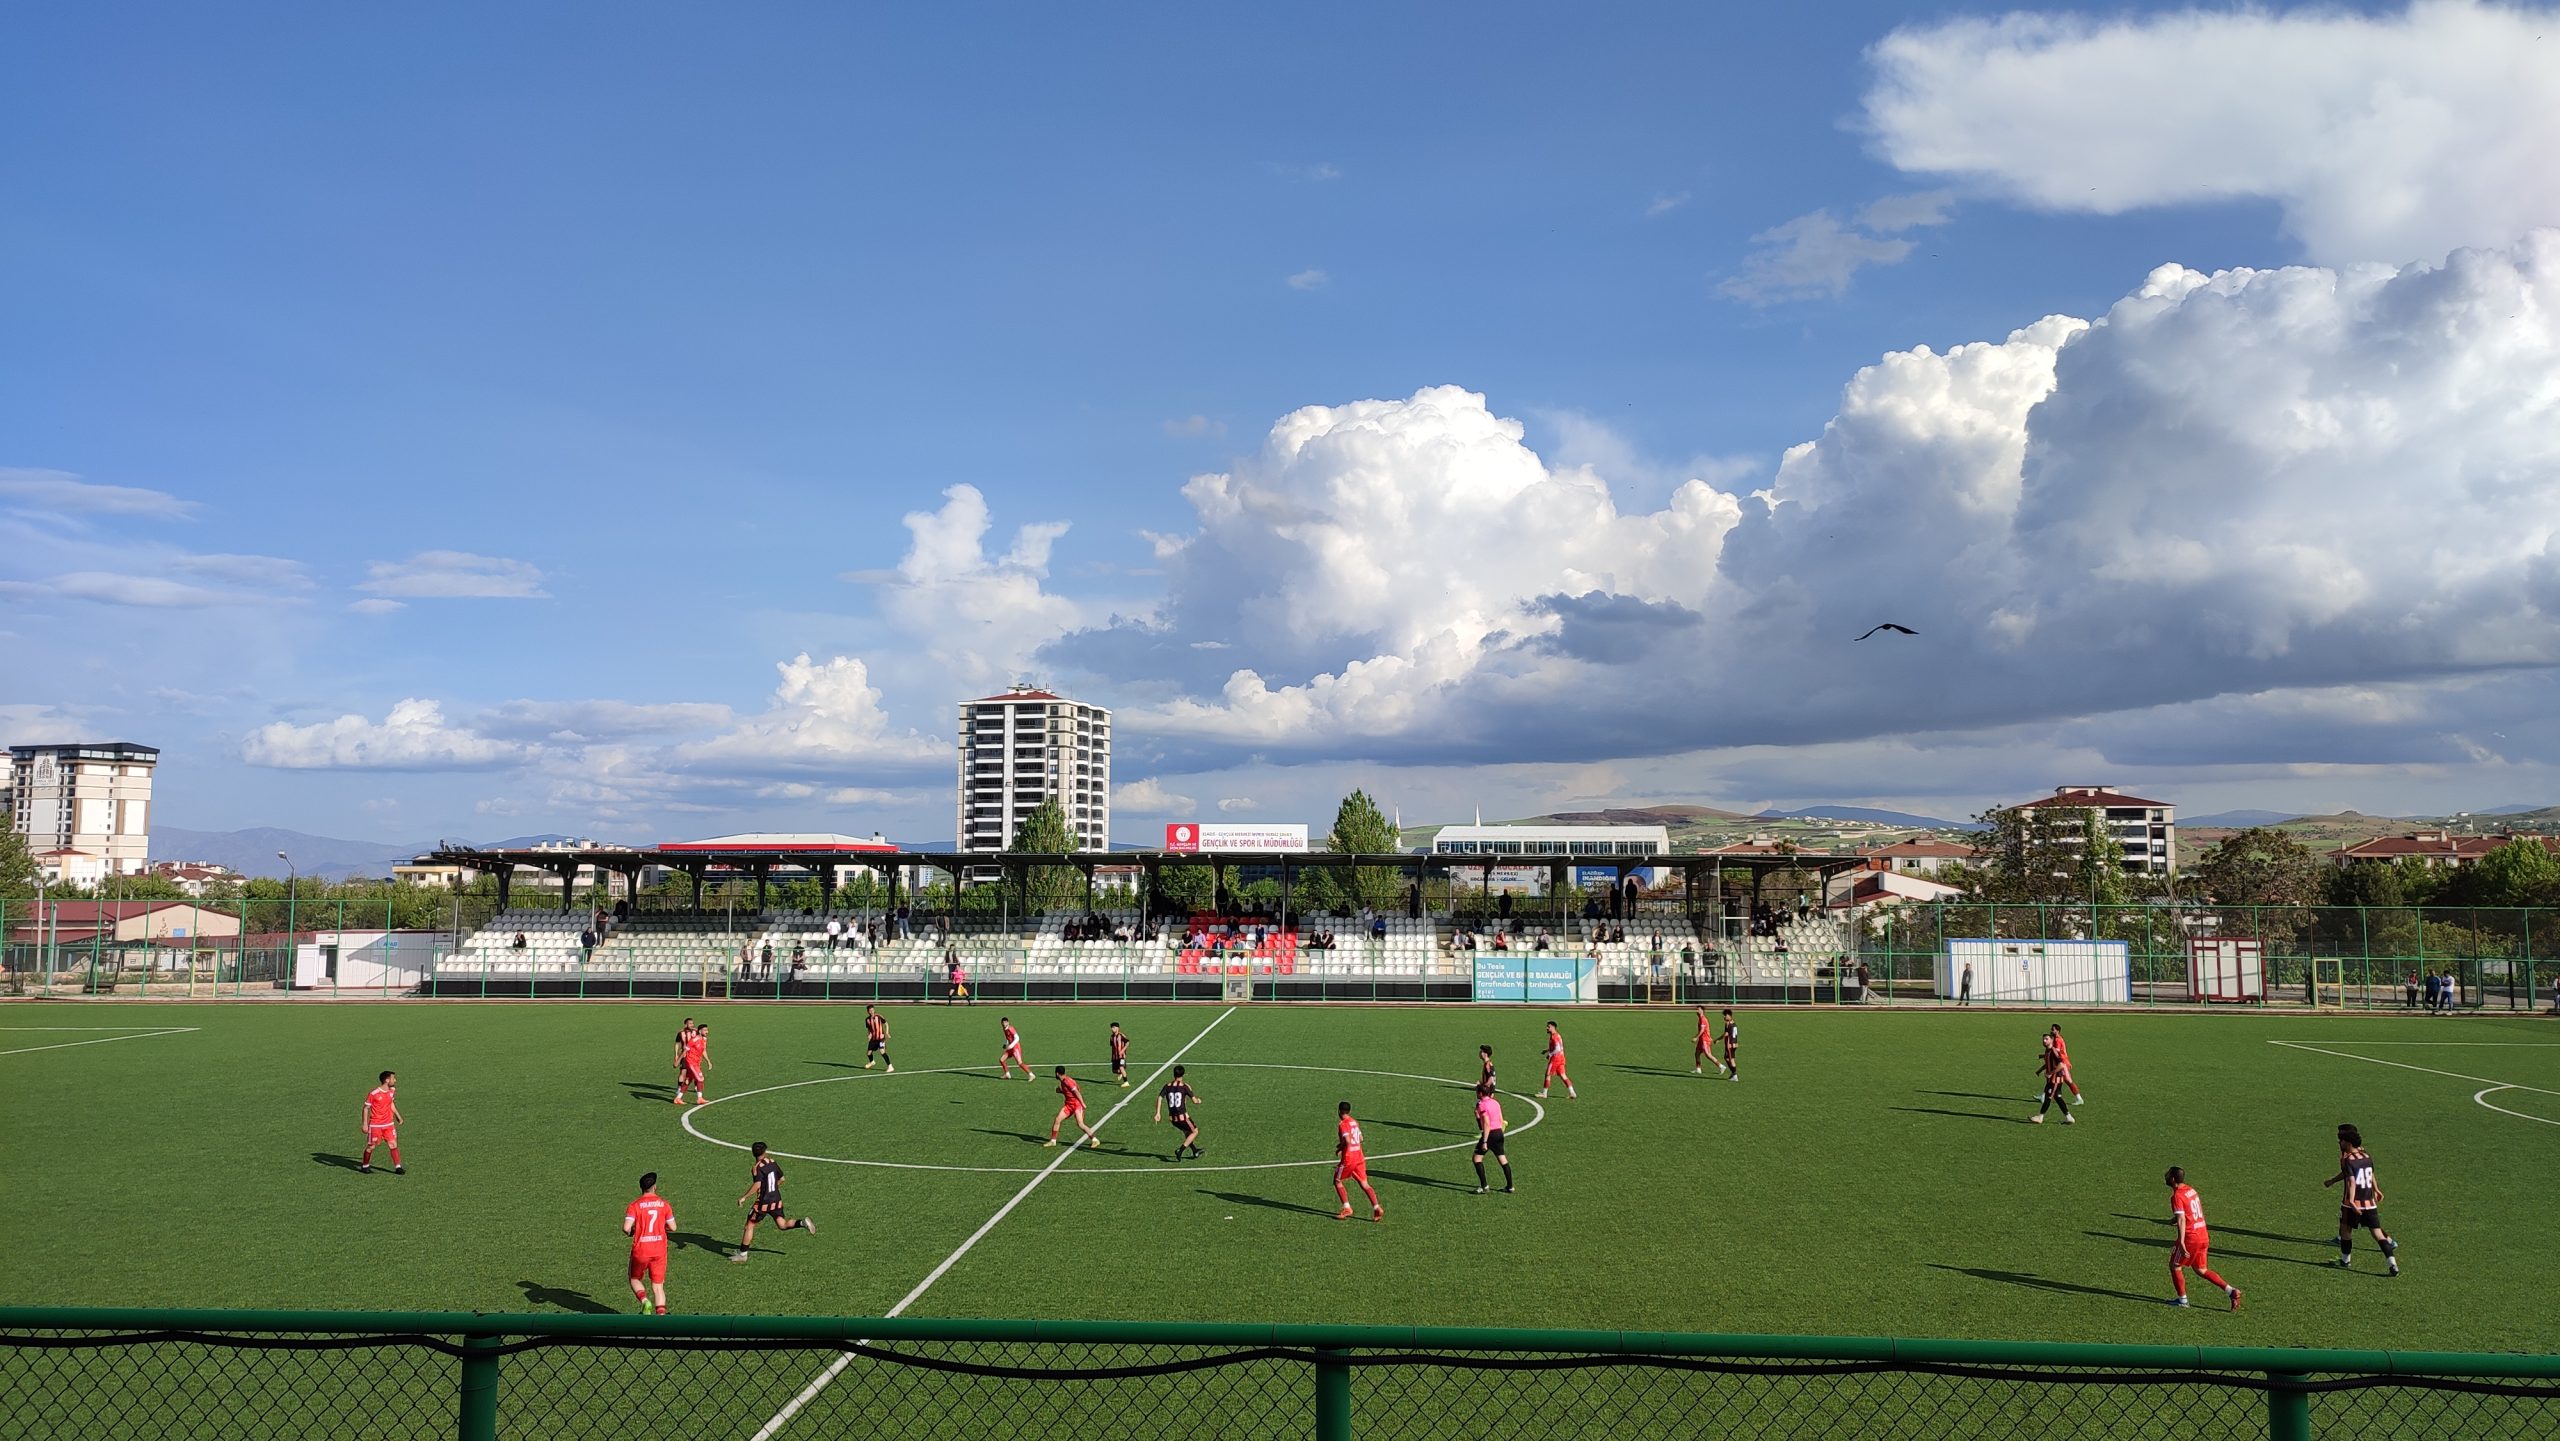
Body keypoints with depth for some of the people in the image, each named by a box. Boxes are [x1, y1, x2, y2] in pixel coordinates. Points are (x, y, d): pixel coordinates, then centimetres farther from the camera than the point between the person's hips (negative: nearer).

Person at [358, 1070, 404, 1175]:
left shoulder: (392, 1090, 3)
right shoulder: (373, 1093, -17)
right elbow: (366, 1108, -10)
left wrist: (397, 1115, 17)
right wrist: (365, 1124, -11)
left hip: (389, 1124, 5)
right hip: (375, 1125, -5)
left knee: (393, 1144, -3)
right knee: (371, 1146, 9)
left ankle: (398, 1167, 1)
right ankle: (365, 1166, 30)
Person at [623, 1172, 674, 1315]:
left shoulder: (635, 1205, -7)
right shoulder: (664, 1204, 1)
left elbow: (626, 1228, -18)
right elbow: (672, 1227, 4)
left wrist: (630, 1232, 5)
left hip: (640, 1251, -2)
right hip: (659, 1251, 2)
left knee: (635, 1279, 21)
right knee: (658, 1286, 9)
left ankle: (645, 1301, -6)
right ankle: (661, 1315, -5)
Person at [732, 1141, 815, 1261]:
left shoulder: (757, 1168, -15)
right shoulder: (773, 1162, 5)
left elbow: (757, 1185, -27)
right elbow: (781, 1179, 14)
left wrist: (744, 1197, -21)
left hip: (763, 1203, -6)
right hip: (776, 1200, 6)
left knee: (750, 1225, 8)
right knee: (782, 1225, 13)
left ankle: (742, 1254, 13)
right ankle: (802, 1222, -10)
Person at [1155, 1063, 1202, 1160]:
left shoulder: (1167, 1086, 3)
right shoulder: (1185, 1086, -9)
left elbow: (1159, 1098, -6)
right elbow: (1194, 1100, -7)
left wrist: (1158, 1113, -5)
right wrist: (1198, 1100, 16)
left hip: (1172, 1118, 5)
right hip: (1182, 1117, -5)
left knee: (1187, 1132, 29)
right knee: (1195, 1131, 15)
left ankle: (1195, 1151, 39)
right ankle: (1180, 1150, 0)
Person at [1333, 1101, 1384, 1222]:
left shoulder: (1342, 1124, -12)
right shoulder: (1354, 1122, 13)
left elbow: (1347, 1141, -23)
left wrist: (1339, 1149, -6)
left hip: (1348, 1158, -7)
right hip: (1359, 1156, 7)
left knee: (1337, 1181, 10)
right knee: (1364, 1184, 5)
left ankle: (1347, 1208, 2)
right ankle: (1377, 1208, -10)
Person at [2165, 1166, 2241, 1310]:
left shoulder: (2177, 1196, -17)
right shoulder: (2191, 1190, 10)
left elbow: (2181, 1219, -27)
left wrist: (2181, 1242, -32)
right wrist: (2176, 1218, 26)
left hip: (2191, 1238, -8)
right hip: (2203, 1236, 8)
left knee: (2175, 1266, 10)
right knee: (2201, 1270, 19)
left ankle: (2182, 1300, 15)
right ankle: (2231, 1291, 9)